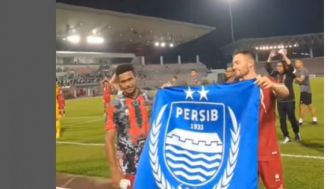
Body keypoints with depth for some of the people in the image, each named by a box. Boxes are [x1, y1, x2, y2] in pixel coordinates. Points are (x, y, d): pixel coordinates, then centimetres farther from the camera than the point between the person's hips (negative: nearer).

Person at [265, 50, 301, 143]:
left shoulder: (290, 75, -6)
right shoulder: (275, 74, 5)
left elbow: (290, 66, -23)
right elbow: (267, 67, 3)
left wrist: (284, 55, -24)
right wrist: (270, 57, -9)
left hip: (289, 101, -4)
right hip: (280, 101, 4)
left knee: (292, 118, 6)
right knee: (282, 120, 4)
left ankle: (297, 133, 31)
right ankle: (286, 136, 14)